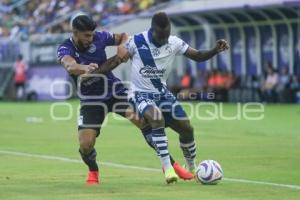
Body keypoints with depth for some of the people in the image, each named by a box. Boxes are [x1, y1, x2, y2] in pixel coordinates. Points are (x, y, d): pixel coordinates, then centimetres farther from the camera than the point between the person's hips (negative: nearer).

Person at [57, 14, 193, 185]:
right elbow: (70, 66, -40)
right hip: (91, 100, -1)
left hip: (114, 90, 1)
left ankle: (170, 164, -9)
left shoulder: (99, 37, -8)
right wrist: (84, 68, -63)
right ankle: (93, 171, 20)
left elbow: (123, 36, 10)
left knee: (143, 120, -20)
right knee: (85, 144, -15)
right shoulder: (65, 49, -16)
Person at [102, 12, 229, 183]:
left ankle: (192, 168, 25)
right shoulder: (137, 42, -16)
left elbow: (198, 56, -3)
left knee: (187, 128, -1)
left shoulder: (174, 43, -6)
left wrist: (216, 50, -19)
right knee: (157, 119, -34)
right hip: (141, 94, -5)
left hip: (162, 92, 5)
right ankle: (167, 168, -29)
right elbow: (120, 57, -2)